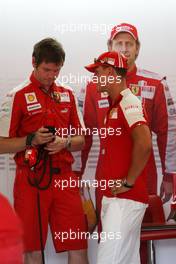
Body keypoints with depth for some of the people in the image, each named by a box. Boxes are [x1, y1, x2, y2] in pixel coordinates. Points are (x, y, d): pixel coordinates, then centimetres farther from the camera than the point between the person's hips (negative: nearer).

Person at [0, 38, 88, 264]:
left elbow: (80, 140, 15)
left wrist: (65, 142, -6)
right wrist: (31, 140, -17)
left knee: (78, 245, 1)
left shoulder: (67, 95, 12)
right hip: (31, 180, -4)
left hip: (64, 178, 4)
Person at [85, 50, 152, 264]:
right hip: (112, 198, 10)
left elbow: (144, 144, -25)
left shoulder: (128, 103, -12)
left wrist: (128, 183, -19)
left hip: (125, 198, -10)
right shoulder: (114, 106, 19)